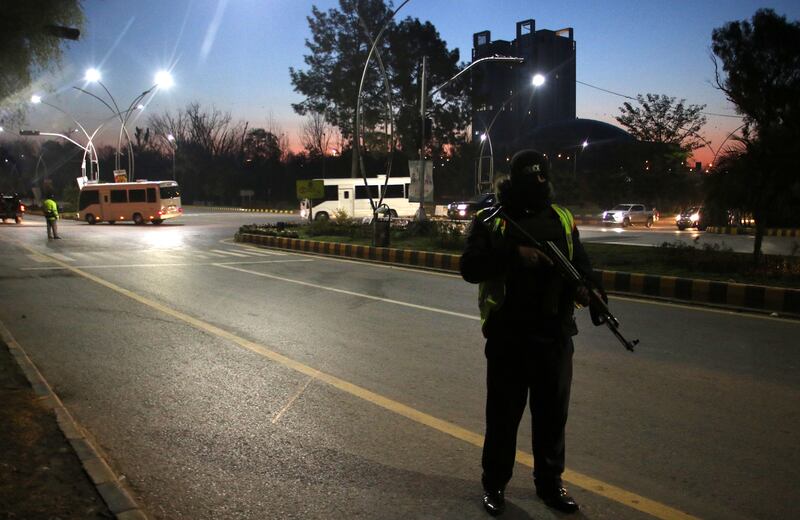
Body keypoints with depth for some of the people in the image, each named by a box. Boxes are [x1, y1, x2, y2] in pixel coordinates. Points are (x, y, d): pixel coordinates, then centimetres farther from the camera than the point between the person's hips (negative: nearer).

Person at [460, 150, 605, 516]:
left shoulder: (562, 219, 8)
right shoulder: (490, 220, -3)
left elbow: (580, 263, 12)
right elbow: (470, 268, -13)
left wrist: (583, 286, -11)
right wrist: (514, 252, -25)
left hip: (555, 336, 4)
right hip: (507, 336, -3)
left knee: (553, 413, 14)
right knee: (503, 413, 8)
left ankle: (549, 482, 32)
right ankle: (494, 483, 25)